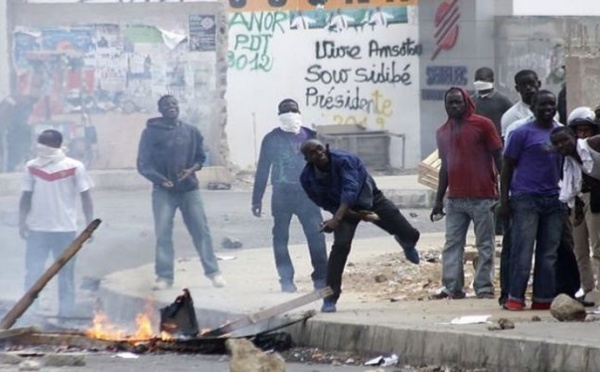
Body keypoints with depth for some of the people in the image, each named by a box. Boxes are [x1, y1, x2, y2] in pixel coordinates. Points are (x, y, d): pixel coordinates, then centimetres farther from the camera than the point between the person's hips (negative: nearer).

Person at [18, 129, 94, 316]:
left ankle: (65, 314, 16)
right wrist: (22, 222, 1)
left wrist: (90, 225, -4)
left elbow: (86, 197, -1)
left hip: (65, 230, -2)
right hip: (37, 229, 2)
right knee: (32, 274, 0)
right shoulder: (32, 167, 1)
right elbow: (26, 197, 8)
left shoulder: (74, 167, -6)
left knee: (66, 274, 8)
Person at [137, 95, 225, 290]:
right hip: (163, 191, -2)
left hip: (189, 188, 2)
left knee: (201, 230, 0)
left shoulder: (191, 132, 7)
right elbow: (143, 164, -2)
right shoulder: (151, 133, -1)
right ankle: (164, 276, -1)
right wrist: (159, 178, -19)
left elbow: (201, 158, 13)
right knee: (163, 234, -5)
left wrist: (190, 171, -9)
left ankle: (213, 271, 6)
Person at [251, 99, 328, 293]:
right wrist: (257, 199, 2)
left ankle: (321, 278, -5)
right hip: (281, 195, 0)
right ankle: (286, 280, 8)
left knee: (316, 234, -9)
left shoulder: (309, 137, 7)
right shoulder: (272, 139, 3)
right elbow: (262, 170, 5)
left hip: (306, 194, 0)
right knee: (281, 237, 1)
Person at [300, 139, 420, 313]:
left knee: (411, 235, 3)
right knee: (340, 246, -24)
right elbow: (326, 204, -10)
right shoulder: (307, 178, -21)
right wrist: (358, 215, -20)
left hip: (371, 199, -1)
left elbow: (350, 190, -45)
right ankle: (330, 298, -17)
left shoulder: (343, 160, -34)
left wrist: (336, 219, -58)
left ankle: (406, 244, 45)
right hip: (344, 209, 1)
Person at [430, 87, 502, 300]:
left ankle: (484, 288, 1)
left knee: (485, 246, -1)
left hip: (483, 197, -5)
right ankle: (452, 287, 6)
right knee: (452, 245, 3)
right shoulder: (443, 133, 13)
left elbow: (498, 157, -2)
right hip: (455, 198, 5)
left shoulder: (483, 125, -3)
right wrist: (439, 200, 18)